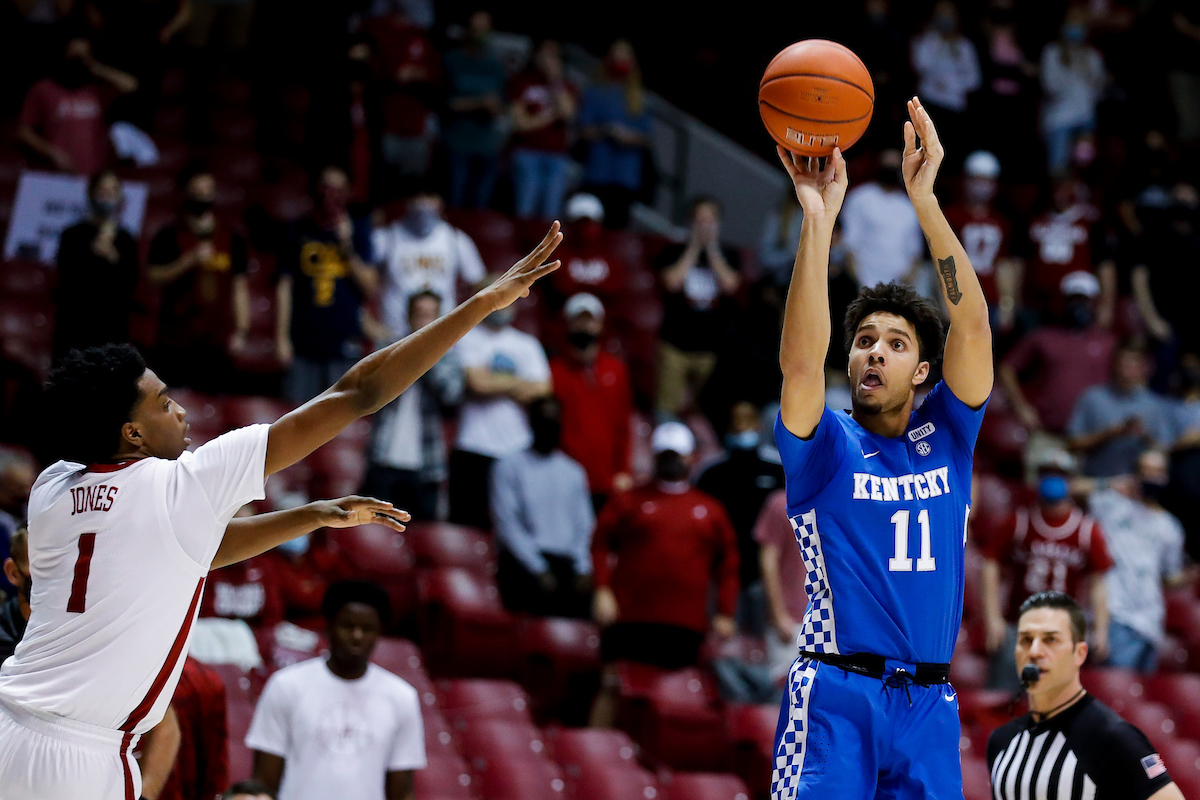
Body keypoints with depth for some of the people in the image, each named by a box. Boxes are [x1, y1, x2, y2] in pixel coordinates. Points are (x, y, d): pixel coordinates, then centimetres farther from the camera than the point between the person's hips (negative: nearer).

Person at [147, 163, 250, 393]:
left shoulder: (232, 238, 14)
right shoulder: (168, 237, 6)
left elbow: (240, 286, 13)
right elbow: (154, 277, -4)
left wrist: (241, 331, 6)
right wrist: (191, 260, -14)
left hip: (217, 340, 2)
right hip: (177, 342, -2)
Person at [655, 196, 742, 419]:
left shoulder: (728, 256, 10)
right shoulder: (673, 253, 6)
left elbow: (730, 284, -7)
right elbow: (672, 281, -12)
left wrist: (712, 249, -7)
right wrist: (694, 248, -7)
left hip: (712, 348, 1)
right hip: (675, 345, -1)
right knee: (668, 407, -6)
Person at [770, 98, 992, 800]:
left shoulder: (945, 438, 11)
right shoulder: (826, 446, 4)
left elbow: (972, 326, -1)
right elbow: (801, 359, -15)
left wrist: (925, 199, -12)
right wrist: (819, 217, -21)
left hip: (929, 701, 3)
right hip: (837, 696, -3)